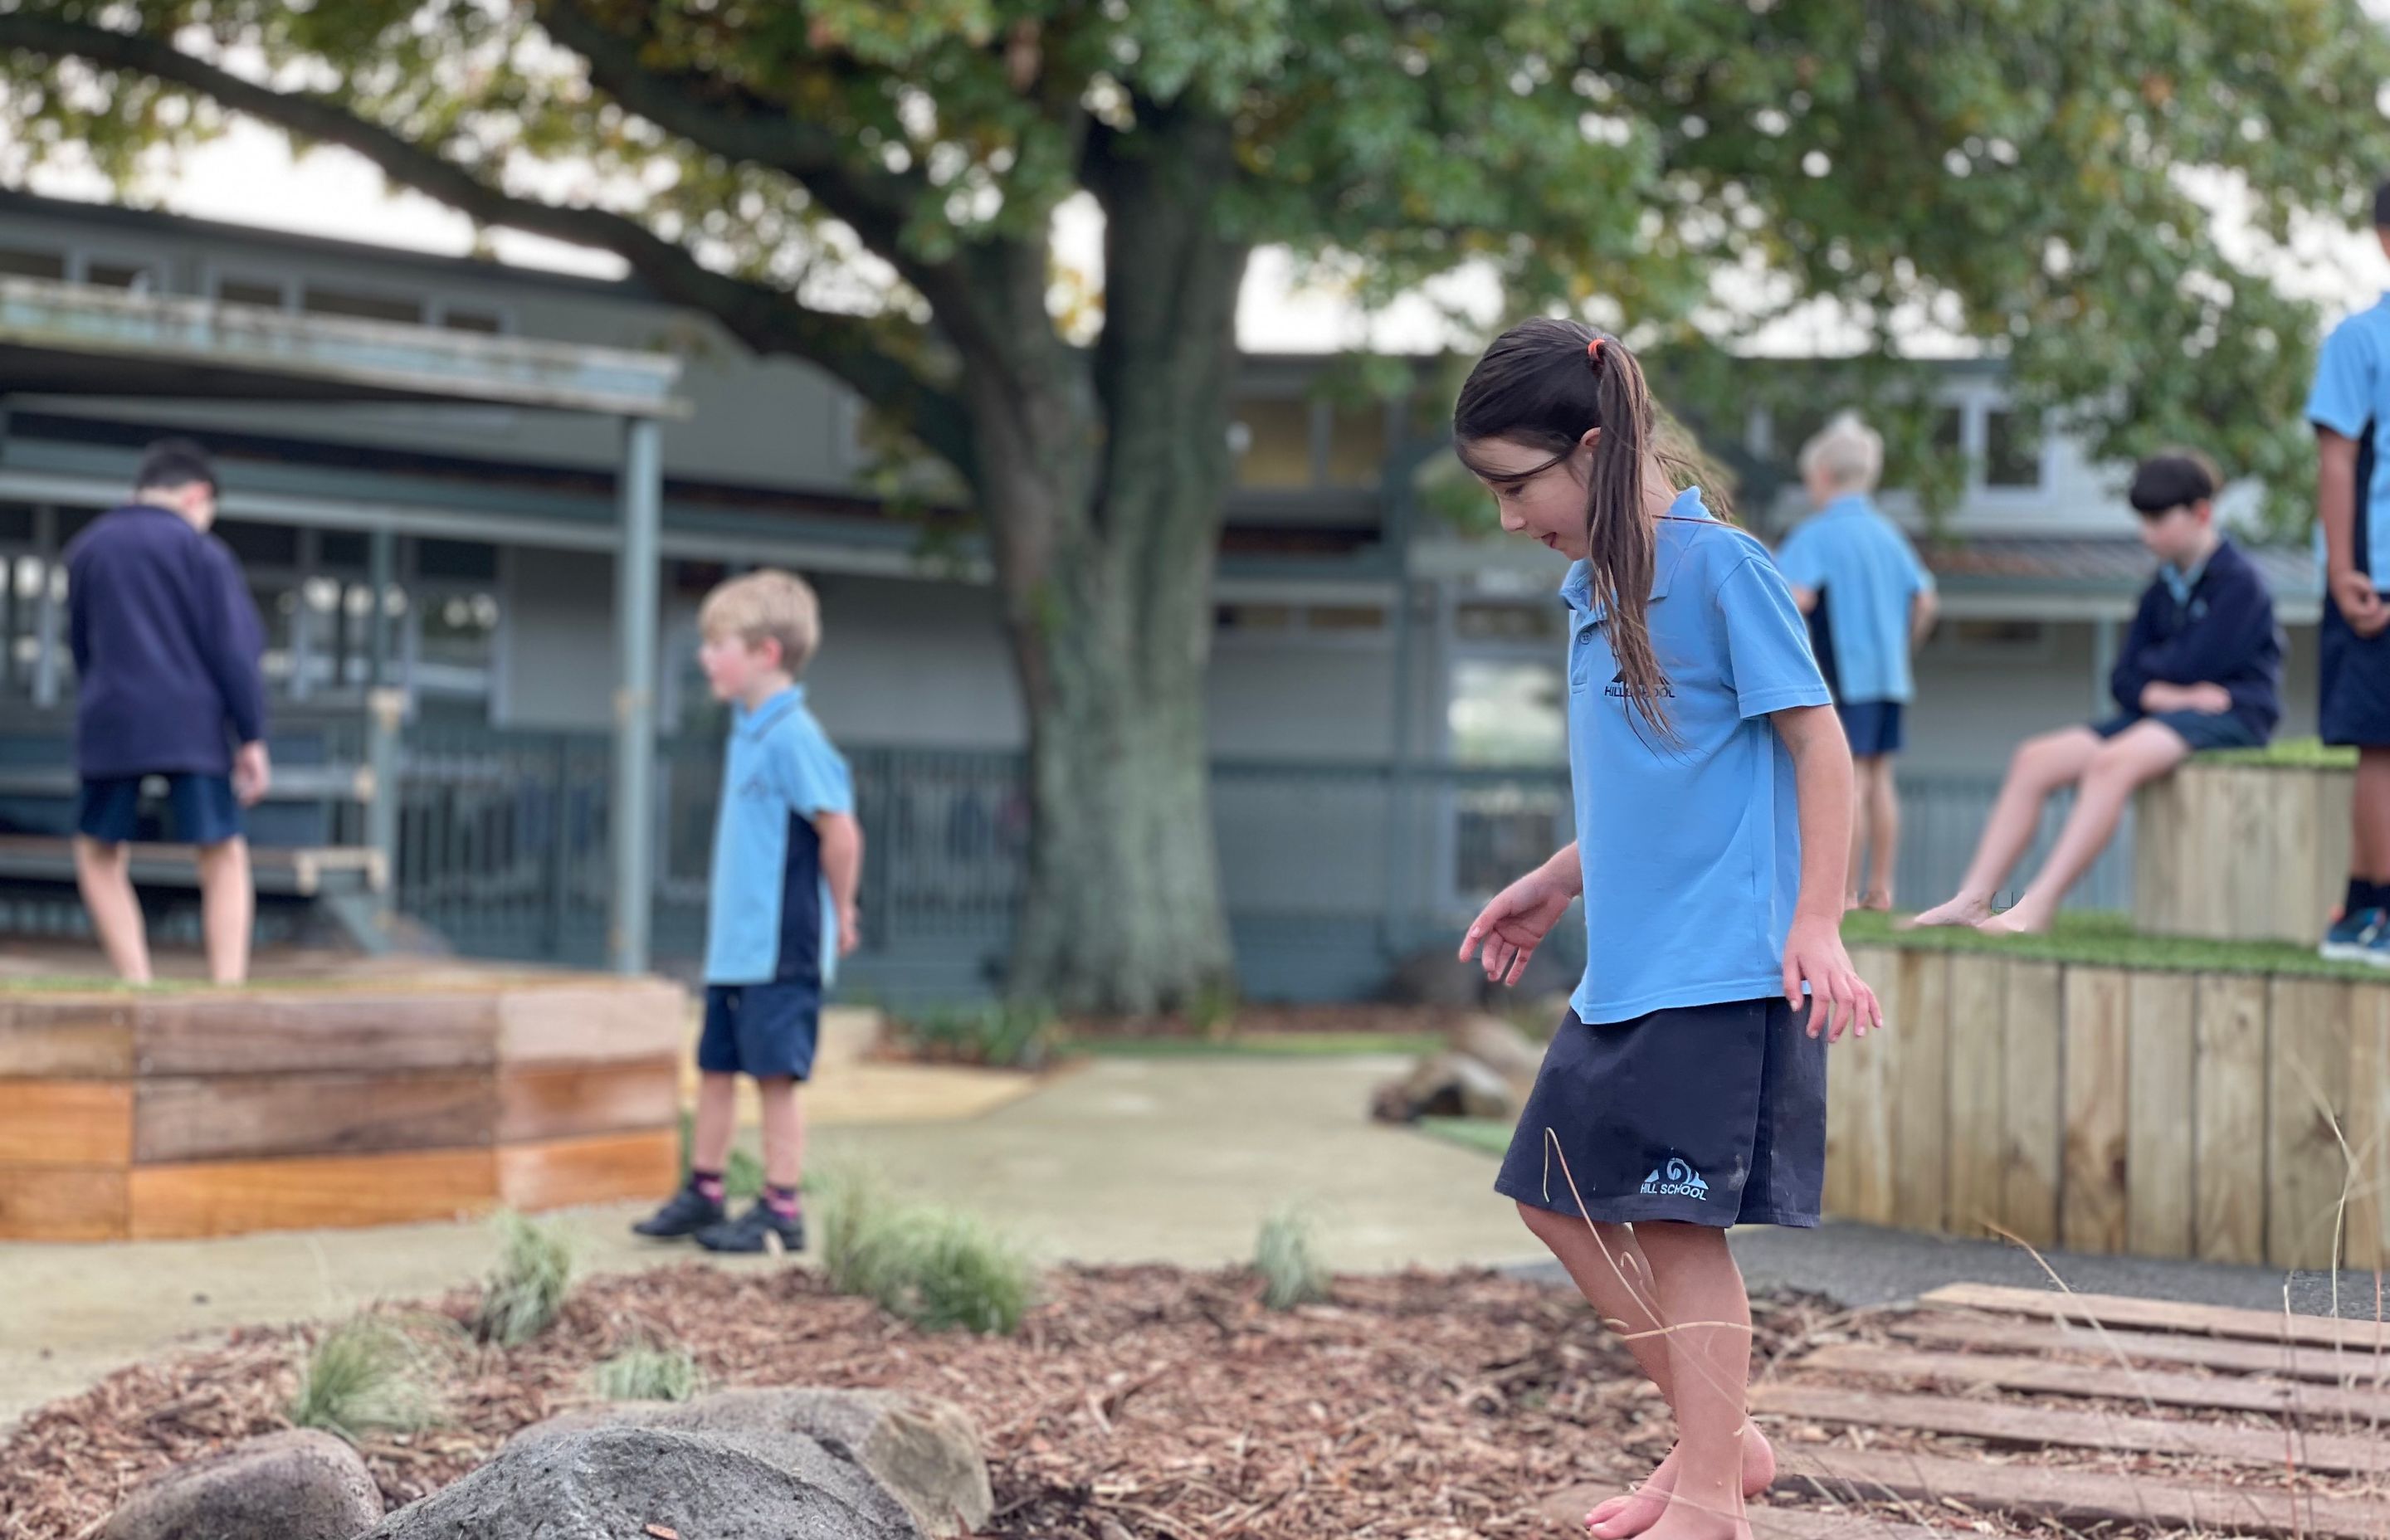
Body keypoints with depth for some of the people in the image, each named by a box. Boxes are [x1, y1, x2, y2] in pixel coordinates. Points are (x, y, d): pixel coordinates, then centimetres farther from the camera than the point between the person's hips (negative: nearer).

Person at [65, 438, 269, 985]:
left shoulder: (84, 550, 12)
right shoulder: (203, 552, 1)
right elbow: (235, 648, -4)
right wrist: (252, 740, -2)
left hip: (109, 721, 2)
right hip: (193, 726, -2)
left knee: (99, 856, 15)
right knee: (225, 858, 6)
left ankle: (138, 985, 3)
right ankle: (228, 992, -5)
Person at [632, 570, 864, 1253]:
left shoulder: (791, 736, -17)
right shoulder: (749, 729, 12)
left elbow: (840, 830, -21)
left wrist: (838, 914, -11)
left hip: (780, 950, -9)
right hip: (734, 943, 9)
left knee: (775, 1077, -2)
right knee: (716, 1068, 15)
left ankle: (781, 1213, 6)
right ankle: (702, 1194, 27)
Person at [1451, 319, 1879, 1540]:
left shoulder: (1717, 564, -12)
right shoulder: (1595, 584, 12)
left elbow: (1818, 741, -13)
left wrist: (1816, 924, -18)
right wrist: (1559, 882, 23)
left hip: (1719, 968, -9)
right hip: (1622, 970, 9)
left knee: (1677, 1222, -6)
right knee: (1557, 1195, 12)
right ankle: (1718, 1439, 23)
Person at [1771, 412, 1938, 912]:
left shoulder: (1816, 534, -8)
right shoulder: (1887, 532, 13)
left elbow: (1798, 597, -22)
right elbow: (1924, 600, 12)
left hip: (1846, 671, -7)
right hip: (1890, 671, 7)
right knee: (1879, 776, 10)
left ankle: (1844, 891, -6)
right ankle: (1880, 887, 13)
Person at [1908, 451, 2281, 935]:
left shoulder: (2238, 580, -7)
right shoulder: (2164, 588, 18)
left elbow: (2190, 666, -15)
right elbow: (2123, 680, 11)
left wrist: (2148, 673, 5)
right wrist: (2162, 692, -10)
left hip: (2231, 717, -9)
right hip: (2164, 714, 9)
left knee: (2111, 762, -35)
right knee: (2034, 760, -8)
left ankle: (2037, 907, -41)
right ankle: (1973, 900, -16)